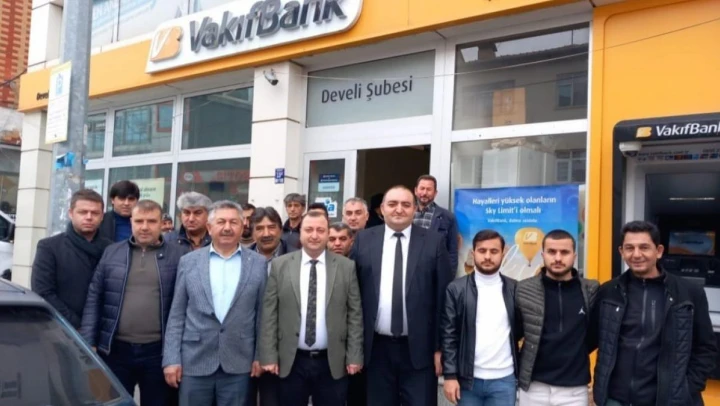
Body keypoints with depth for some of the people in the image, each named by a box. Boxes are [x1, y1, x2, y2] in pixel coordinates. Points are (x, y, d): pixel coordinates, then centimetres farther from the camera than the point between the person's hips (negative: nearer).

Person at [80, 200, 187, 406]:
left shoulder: (178, 255, -1)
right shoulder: (111, 252, 6)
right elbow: (94, 299, 6)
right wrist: (89, 343, 0)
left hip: (158, 352, -1)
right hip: (115, 350, 2)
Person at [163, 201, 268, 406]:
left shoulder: (259, 264, 2)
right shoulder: (189, 261, 3)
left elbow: (263, 313, 4)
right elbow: (177, 314, 3)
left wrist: (260, 356, 2)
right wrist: (171, 358, -1)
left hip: (238, 363, 0)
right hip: (194, 361, 1)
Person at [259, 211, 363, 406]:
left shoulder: (346, 266, 0)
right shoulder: (280, 265, 0)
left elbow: (354, 314, 1)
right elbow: (269, 314, 0)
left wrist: (354, 356, -2)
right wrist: (269, 356, -4)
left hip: (332, 363, 0)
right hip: (291, 362, 0)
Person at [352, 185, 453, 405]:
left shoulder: (433, 242, -2)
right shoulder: (363, 240, 3)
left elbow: (443, 297, -2)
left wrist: (440, 347, -4)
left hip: (419, 348, -2)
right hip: (377, 348, 2)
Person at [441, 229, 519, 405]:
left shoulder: (514, 289, 4)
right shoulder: (457, 289, -1)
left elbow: (522, 331, 8)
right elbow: (449, 335, -3)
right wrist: (450, 375, -8)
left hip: (504, 380, 1)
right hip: (467, 379, -1)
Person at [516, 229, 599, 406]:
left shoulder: (591, 290, -1)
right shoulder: (524, 290, -4)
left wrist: (575, 354, 5)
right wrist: (517, 369, 4)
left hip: (575, 389, 1)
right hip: (534, 387, -1)